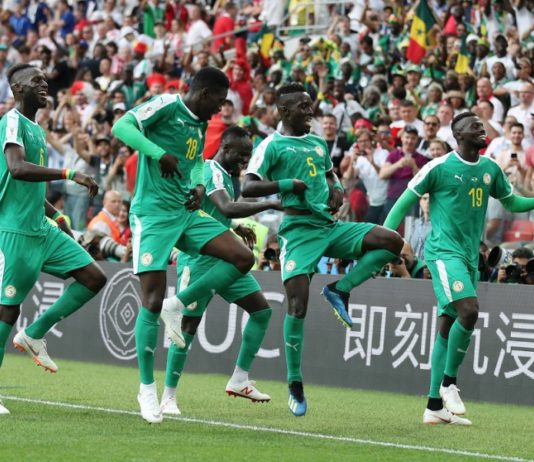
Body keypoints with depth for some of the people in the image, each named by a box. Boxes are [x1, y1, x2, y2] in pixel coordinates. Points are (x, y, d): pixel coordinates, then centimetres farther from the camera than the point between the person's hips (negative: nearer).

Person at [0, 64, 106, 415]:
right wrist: (69, 174, -35)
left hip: (42, 229, 9)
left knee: (94, 278, 2)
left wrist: (57, 216, 22)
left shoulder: (37, 130, 17)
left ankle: (34, 335, 9)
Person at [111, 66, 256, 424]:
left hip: (186, 213, 7)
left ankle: (180, 305, 3)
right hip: (153, 214, -7)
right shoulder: (167, 105, -8)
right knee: (153, 300, -8)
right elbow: (122, 127, -19)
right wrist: (159, 154, -28)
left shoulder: (201, 124, 14)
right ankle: (148, 389, 2)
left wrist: (199, 184, 10)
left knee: (243, 257, -8)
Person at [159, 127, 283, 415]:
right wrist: (271, 204, -31)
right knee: (188, 326, -6)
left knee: (262, 310, 3)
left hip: (223, 259, 10)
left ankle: (239, 380, 8)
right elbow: (227, 208, -32)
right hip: (199, 260, -10)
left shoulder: (224, 174, 16)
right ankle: (168, 397, 2)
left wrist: (236, 227, 16)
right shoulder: (212, 172, -14)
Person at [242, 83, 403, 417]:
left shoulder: (318, 143, 19)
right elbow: (248, 188, -11)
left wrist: (336, 190, 9)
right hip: (299, 230, -7)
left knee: (392, 241, -9)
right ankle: (295, 385, -3)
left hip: (330, 227, 7)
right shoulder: (272, 145, -2)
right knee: (298, 304, -14)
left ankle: (340, 290, -1)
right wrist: (291, 183, -19)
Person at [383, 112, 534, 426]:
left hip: (470, 255, 7)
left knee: (448, 328, 8)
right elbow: (405, 202, -2)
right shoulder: (439, 167, -7)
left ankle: (435, 406, 11)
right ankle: (449, 383, -9)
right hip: (444, 250, -7)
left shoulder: (491, 169, 10)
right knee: (469, 310, -25)